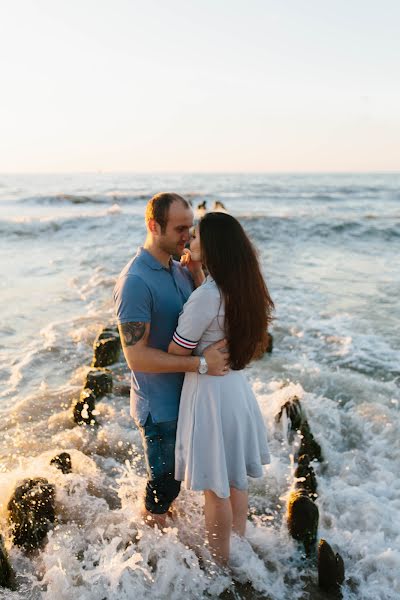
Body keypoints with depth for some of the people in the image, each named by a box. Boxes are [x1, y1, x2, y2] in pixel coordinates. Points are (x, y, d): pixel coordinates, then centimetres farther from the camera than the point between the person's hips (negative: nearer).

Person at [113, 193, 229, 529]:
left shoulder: (179, 268, 2)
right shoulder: (136, 281, -25)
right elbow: (137, 356, -27)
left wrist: (197, 274, -6)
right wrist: (201, 362, -27)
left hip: (186, 395, 8)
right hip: (160, 405, -8)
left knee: (176, 475, 27)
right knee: (163, 482, 13)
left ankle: (163, 514, 51)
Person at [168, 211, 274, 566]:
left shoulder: (206, 297, -27)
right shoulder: (245, 288, -2)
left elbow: (176, 353, -19)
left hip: (210, 391, -8)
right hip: (236, 386, 8)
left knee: (215, 488, 12)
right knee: (236, 478, 25)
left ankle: (220, 562, 32)